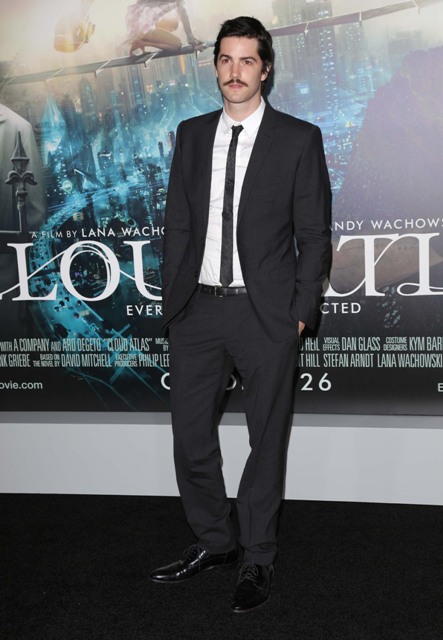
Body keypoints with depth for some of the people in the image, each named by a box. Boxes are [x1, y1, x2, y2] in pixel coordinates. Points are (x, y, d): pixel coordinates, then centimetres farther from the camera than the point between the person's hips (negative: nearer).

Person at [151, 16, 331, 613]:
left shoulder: (299, 138, -1)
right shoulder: (191, 135, 10)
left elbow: (314, 234, -1)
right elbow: (178, 224, 11)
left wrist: (301, 312, -7)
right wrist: (173, 301, 5)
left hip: (265, 313, -3)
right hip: (197, 310, 4)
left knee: (266, 440, 8)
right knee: (190, 434, 9)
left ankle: (258, 559, 25)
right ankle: (213, 541, 31)